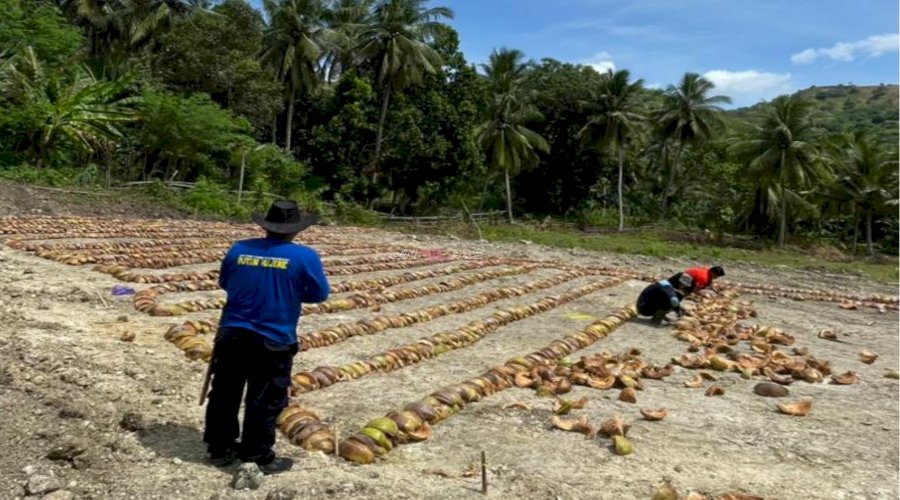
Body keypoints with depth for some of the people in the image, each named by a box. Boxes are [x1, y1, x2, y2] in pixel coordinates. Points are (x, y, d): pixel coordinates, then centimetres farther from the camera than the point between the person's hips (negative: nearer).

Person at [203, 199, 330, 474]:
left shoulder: (238, 249, 1)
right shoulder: (304, 256, -11)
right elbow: (320, 294, -1)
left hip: (231, 335, 4)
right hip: (273, 342, -4)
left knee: (224, 395, 18)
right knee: (264, 402, 8)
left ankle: (219, 449, 31)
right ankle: (257, 458, 18)